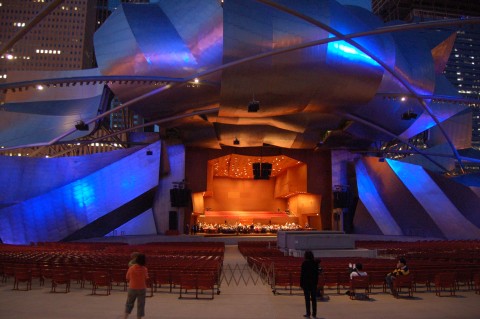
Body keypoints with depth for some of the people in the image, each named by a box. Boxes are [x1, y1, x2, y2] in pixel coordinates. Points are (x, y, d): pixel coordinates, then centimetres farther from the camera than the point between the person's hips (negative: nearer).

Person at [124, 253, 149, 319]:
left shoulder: (131, 268, -8)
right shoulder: (144, 269, -11)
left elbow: (127, 279, 3)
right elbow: (146, 279, 0)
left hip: (132, 289, 1)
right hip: (142, 289, -1)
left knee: (129, 304, 19)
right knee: (140, 305, 8)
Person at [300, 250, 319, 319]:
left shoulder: (304, 263, -10)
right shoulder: (315, 263, 2)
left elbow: (302, 274, -10)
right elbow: (317, 274, 6)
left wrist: (301, 283, -4)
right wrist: (316, 282, 14)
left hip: (306, 282, -4)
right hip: (314, 282, 4)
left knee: (307, 298, 2)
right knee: (313, 298, 10)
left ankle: (308, 313, 3)